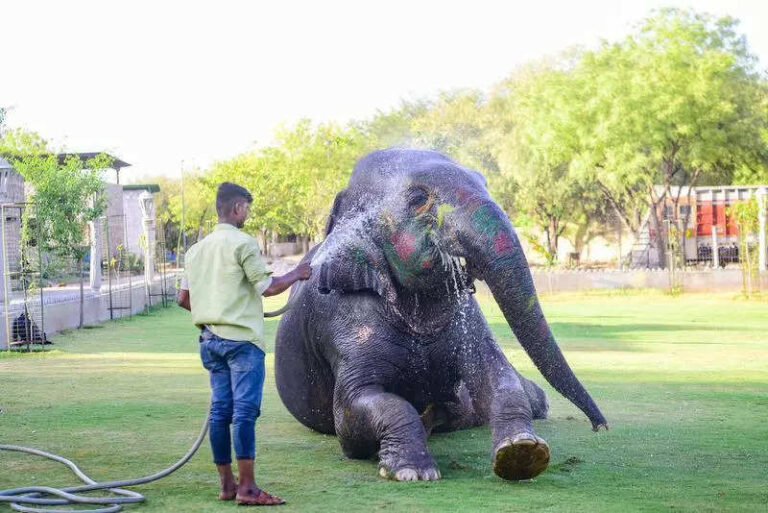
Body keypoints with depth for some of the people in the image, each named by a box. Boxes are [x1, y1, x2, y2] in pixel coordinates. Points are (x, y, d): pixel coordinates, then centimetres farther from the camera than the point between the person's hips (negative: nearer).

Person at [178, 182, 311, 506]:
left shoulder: (197, 249, 13)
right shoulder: (243, 243, -9)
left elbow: (183, 298, 15)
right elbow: (267, 287, -11)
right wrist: (297, 274, 5)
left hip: (211, 339, 8)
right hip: (242, 339, -8)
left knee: (220, 411, 9)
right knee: (245, 411, -8)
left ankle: (226, 484, 14)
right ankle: (247, 487, -9)